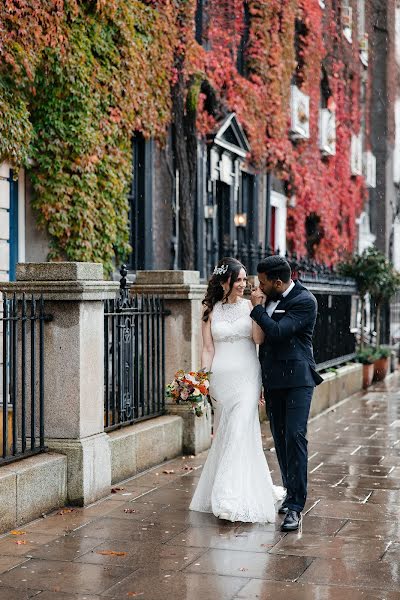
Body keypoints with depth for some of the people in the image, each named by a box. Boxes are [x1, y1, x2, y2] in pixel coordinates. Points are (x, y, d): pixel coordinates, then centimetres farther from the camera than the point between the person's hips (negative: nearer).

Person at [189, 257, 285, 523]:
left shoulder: (250, 306, 3)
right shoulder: (211, 311, 7)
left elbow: (259, 338, -10)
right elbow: (208, 348, 5)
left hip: (247, 377, -2)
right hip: (221, 378, 2)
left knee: (240, 432, -12)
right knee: (224, 434, 8)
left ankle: (236, 498, -10)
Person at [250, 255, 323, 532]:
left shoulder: (305, 301, -12)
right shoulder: (270, 299, 9)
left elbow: (278, 332, -22)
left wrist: (258, 308, -11)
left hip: (297, 379, -7)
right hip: (273, 380, 7)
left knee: (295, 436, -13)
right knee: (281, 439, 11)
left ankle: (296, 506, -13)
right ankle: (291, 493, 23)